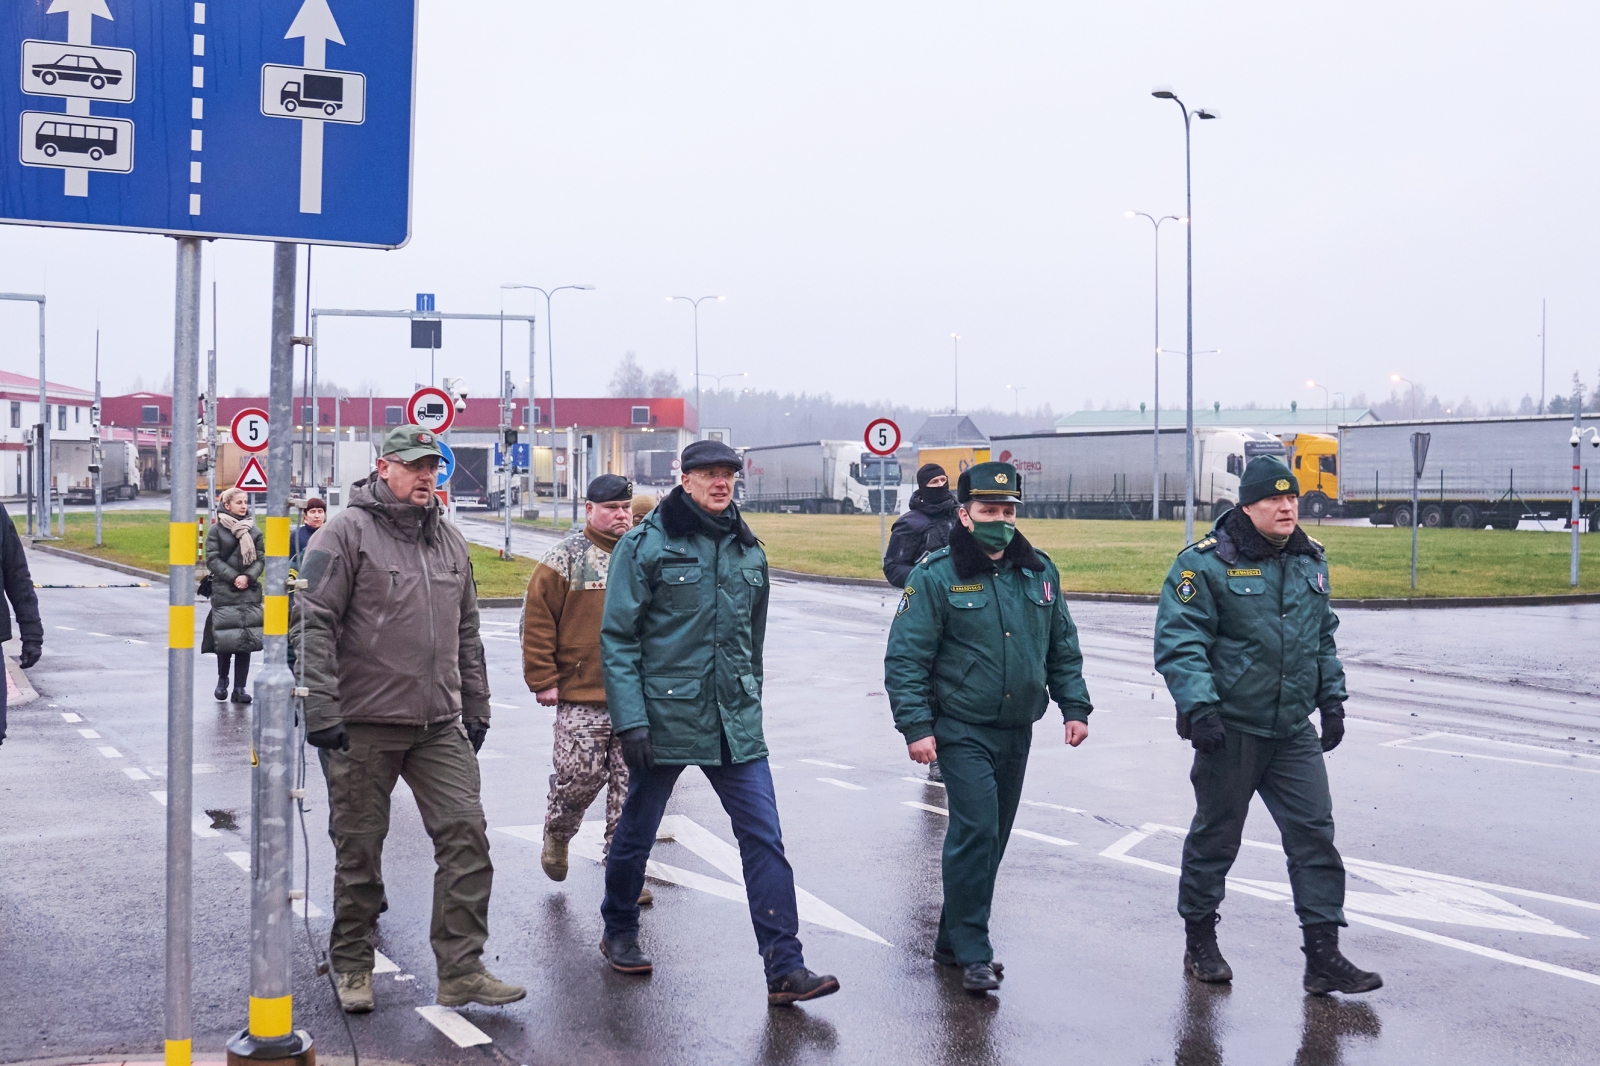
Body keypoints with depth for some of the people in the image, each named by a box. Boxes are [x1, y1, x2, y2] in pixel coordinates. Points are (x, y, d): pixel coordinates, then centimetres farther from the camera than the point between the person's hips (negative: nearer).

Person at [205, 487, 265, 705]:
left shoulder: (254, 531, 10)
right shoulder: (216, 530, 1)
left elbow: (261, 559, 7)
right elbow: (212, 560, -4)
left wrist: (248, 577, -11)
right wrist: (234, 578, -14)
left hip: (249, 592, 3)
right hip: (223, 592, -3)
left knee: (246, 638, -1)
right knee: (224, 639, -3)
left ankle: (240, 687, 4)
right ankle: (222, 679, 21)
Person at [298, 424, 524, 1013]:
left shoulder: (450, 540, 15)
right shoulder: (347, 533, -4)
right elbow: (313, 622, -10)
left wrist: (475, 706, 18)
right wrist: (321, 710, -17)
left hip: (440, 725, 5)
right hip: (363, 725, -5)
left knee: (466, 832, -4)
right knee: (359, 847, 5)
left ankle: (460, 970, 1)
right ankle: (352, 966, 22)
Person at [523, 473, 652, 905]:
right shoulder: (565, 560, -2)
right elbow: (538, 622, -4)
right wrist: (542, 679, -7)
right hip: (581, 696, -4)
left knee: (630, 788, 4)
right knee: (579, 776, -2)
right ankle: (556, 835, 28)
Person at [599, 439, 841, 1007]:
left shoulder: (748, 551, 10)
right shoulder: (646, 545, -6)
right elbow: (618, 638, -9)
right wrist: (630, 718, -16)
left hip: (736, 725, 4)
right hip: (664, 717, -4)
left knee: (764, 837, -5)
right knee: (636, 831, 13)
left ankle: (785, 970, -4)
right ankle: (620, 933, 36)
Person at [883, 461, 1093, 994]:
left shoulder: (1039, 571, 8)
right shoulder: (935, 575, -8)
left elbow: (1063, 647, 17)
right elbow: (905, 658, -9)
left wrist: (1074, 706, 9)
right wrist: (916, 726, -15)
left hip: (1017, 731, 6)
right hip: (962, 730, -6)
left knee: (993, 836, 11)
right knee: (976, 832, -13)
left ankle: (953, 941, 23)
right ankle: (972, 953, -4)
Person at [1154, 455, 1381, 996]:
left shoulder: (1310, 562, 11)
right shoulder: (1206, 564, -11)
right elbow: (1179, 642, -15)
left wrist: (1332, 699, 16)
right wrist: (1199, 707, -23)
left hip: (1295, 730, 5)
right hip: (1230, 729, -5)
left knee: (1314, 833, 1)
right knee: (1216, 835, 8)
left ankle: (1324, 955, 6)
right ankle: (1199, 941, 26)